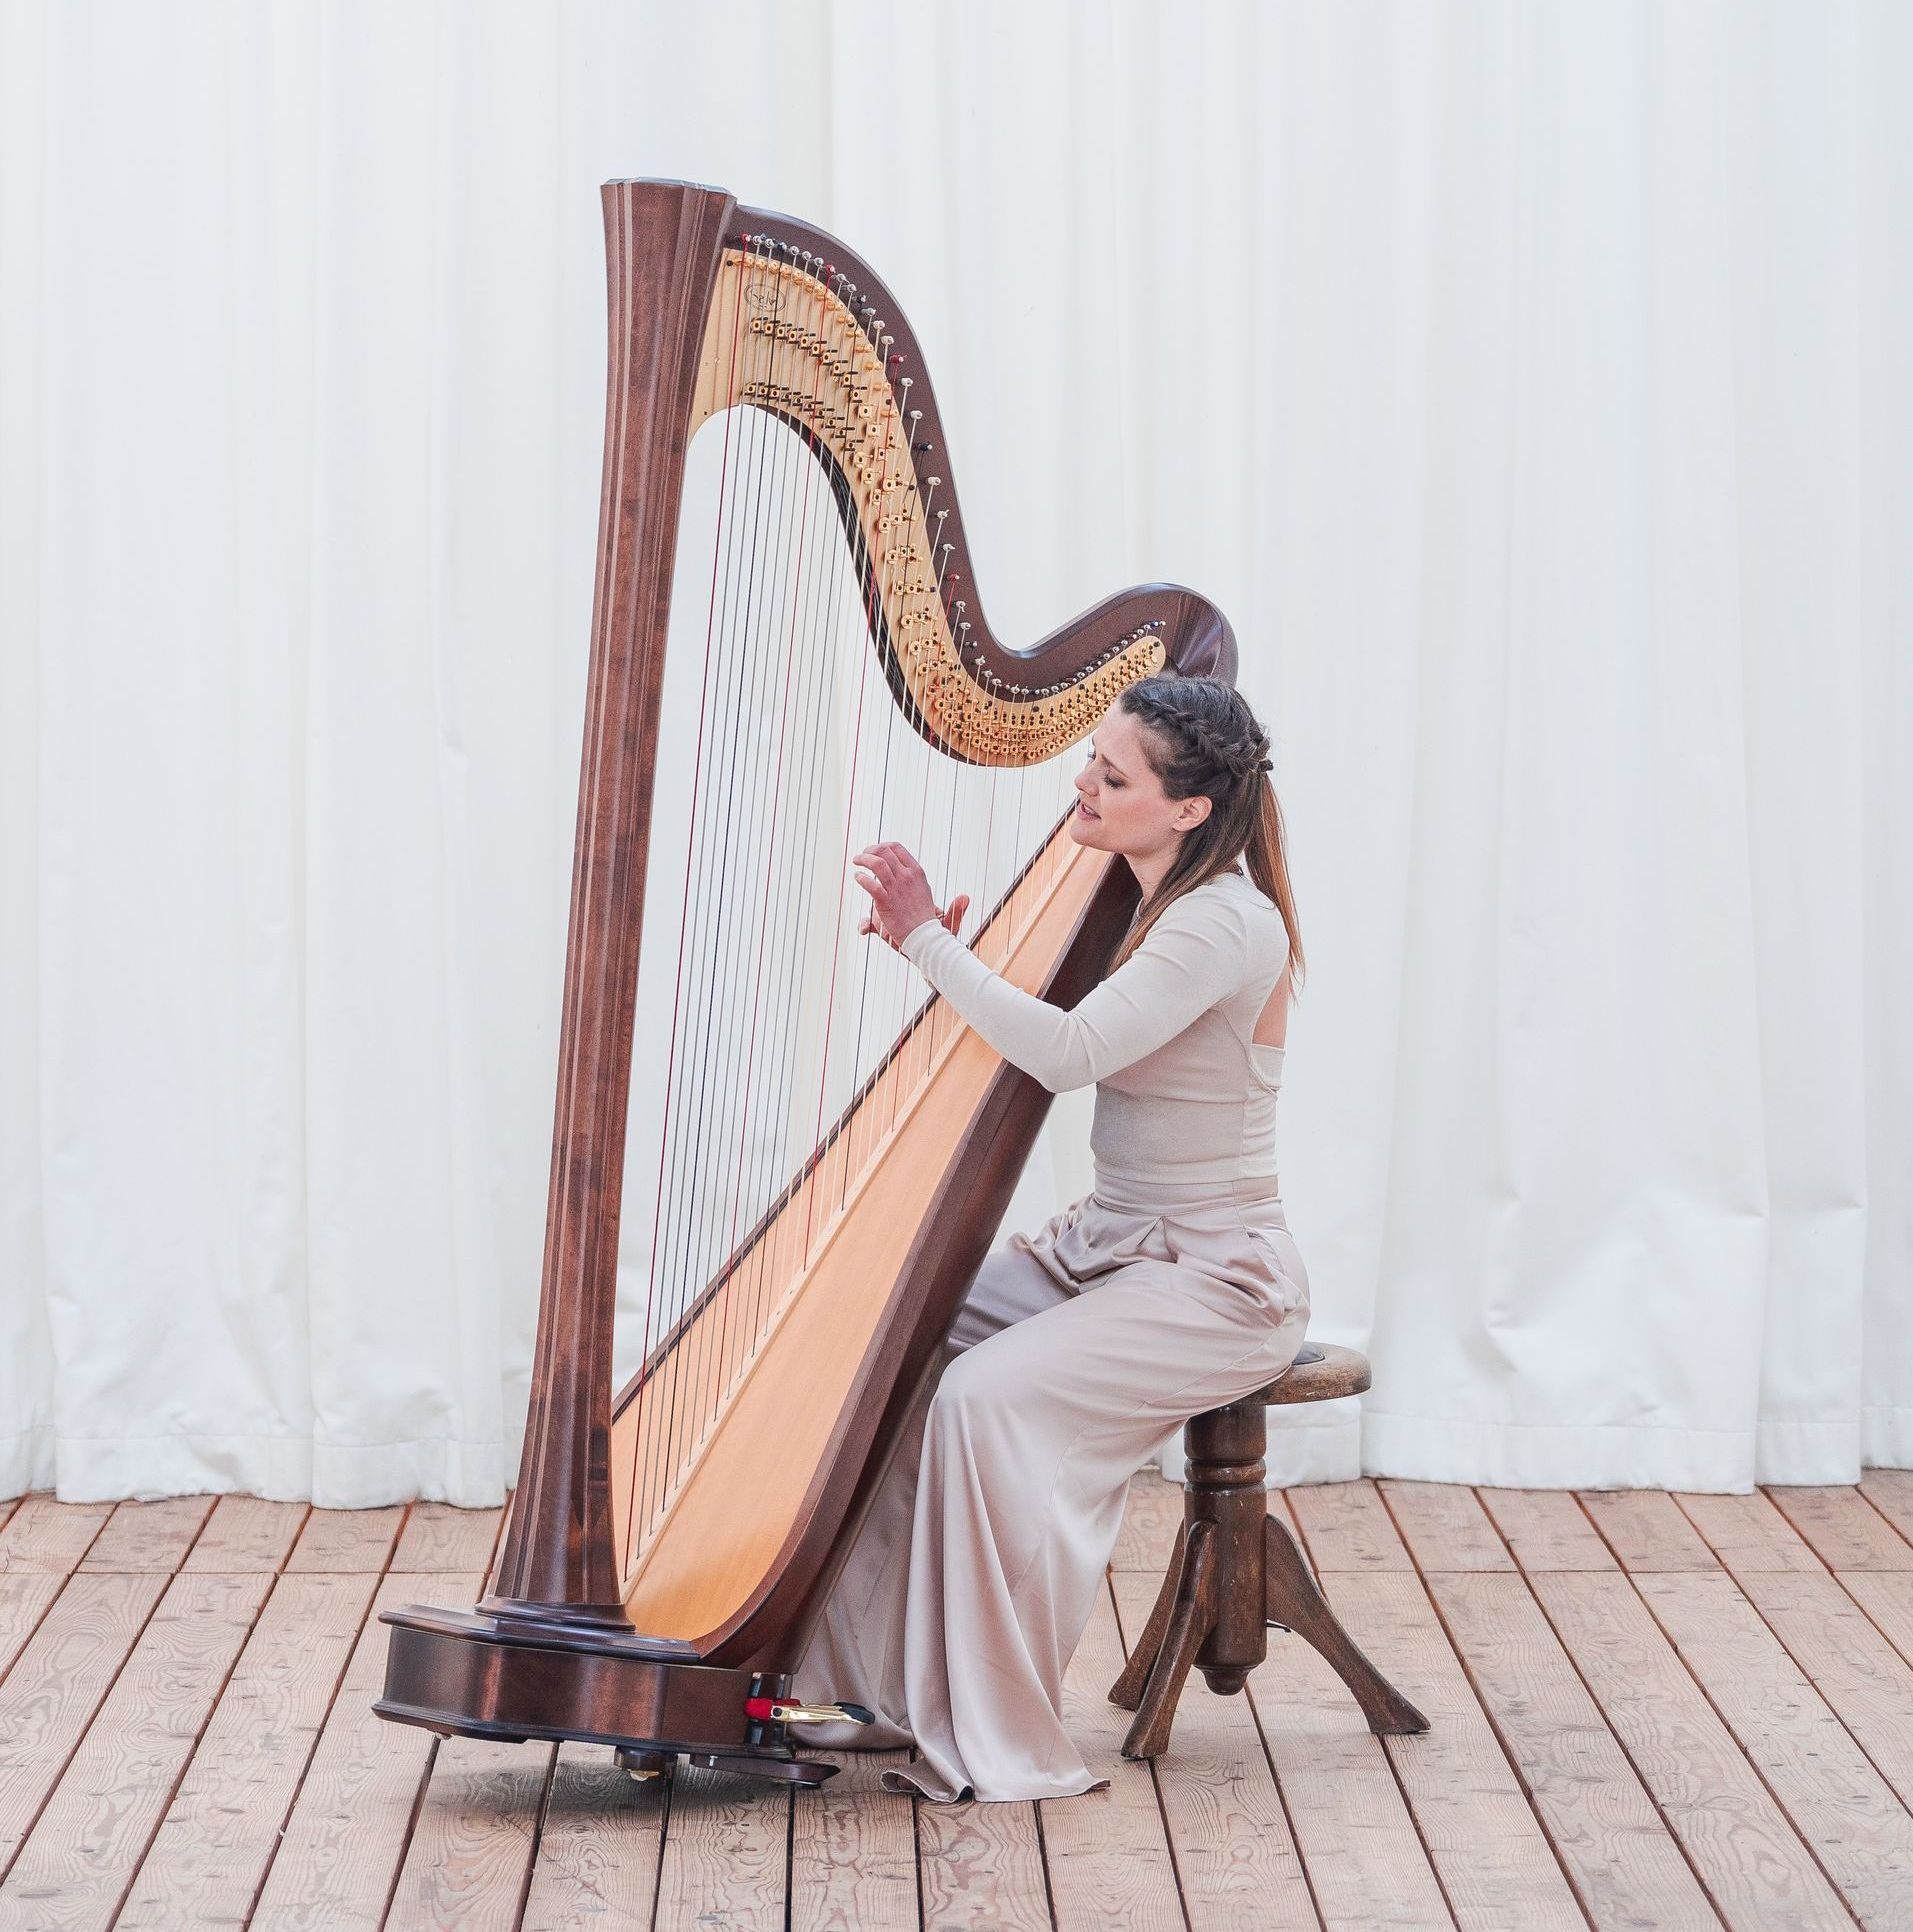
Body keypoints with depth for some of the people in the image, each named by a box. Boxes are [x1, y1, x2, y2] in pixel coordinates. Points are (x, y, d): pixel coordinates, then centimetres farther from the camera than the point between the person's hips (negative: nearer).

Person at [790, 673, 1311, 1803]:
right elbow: (1019, 1046, 16)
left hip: (1215, 1282, -9)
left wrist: (925, 937, -23)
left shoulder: (1228, 923, -19)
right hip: (1105, 1249, 9)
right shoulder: (1134, 903, 9)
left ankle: (1004, 1744, -17)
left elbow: (1067, 1052, -30)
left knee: (988, 1399, -27)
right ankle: (891, 1692, 1)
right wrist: (949, 962, -2)